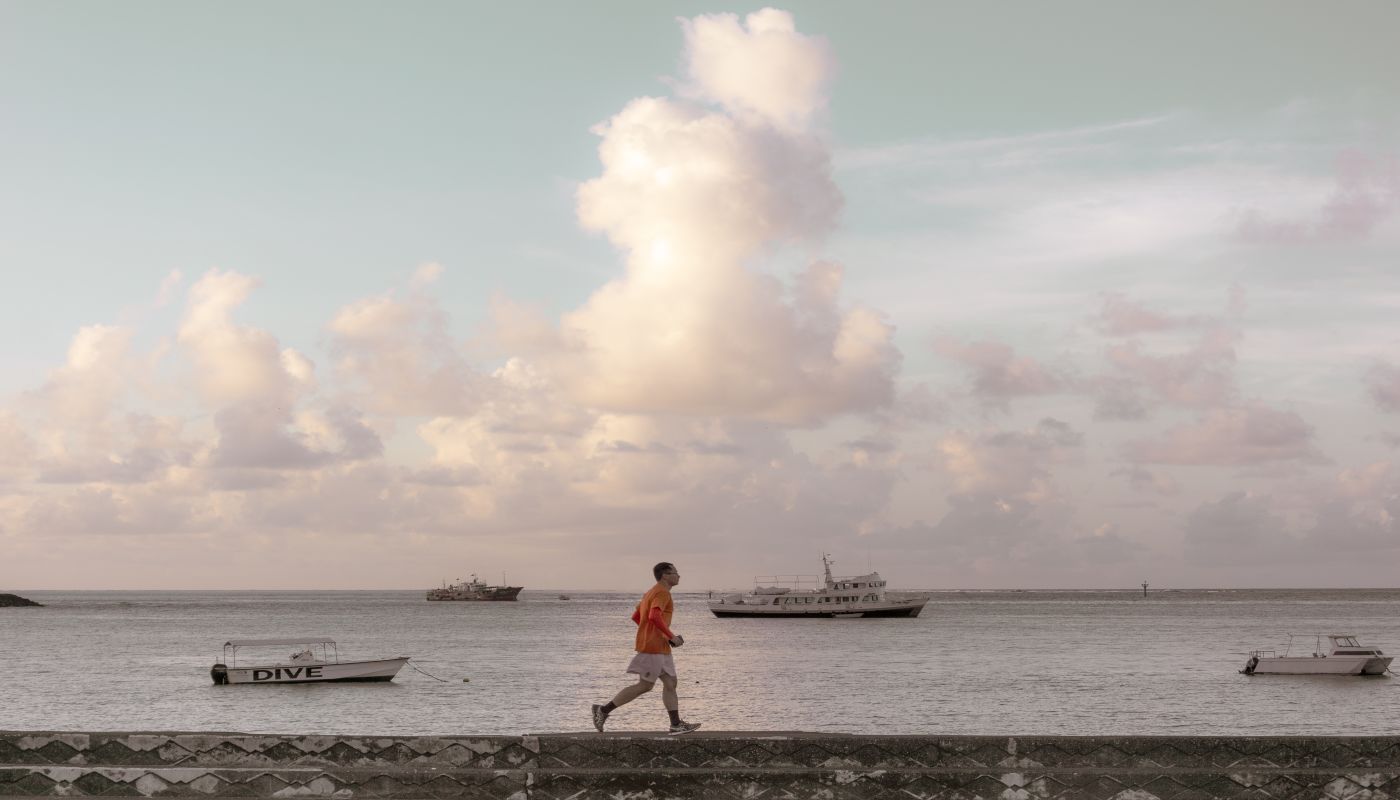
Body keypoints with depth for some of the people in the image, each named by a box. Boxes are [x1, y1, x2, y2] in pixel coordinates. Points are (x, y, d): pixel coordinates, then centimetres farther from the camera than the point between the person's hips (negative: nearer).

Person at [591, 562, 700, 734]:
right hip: (652, 647, -10)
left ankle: (676, 724, 5)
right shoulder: (662, 593, -14)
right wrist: (671, 636, -22)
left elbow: (635, 617, 21)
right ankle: (604, 710, -1)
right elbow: (654, 617, -29)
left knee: (670, 683, 6)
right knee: (645, 686, -6)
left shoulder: (651, 593, 17)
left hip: (660, 648, 10)